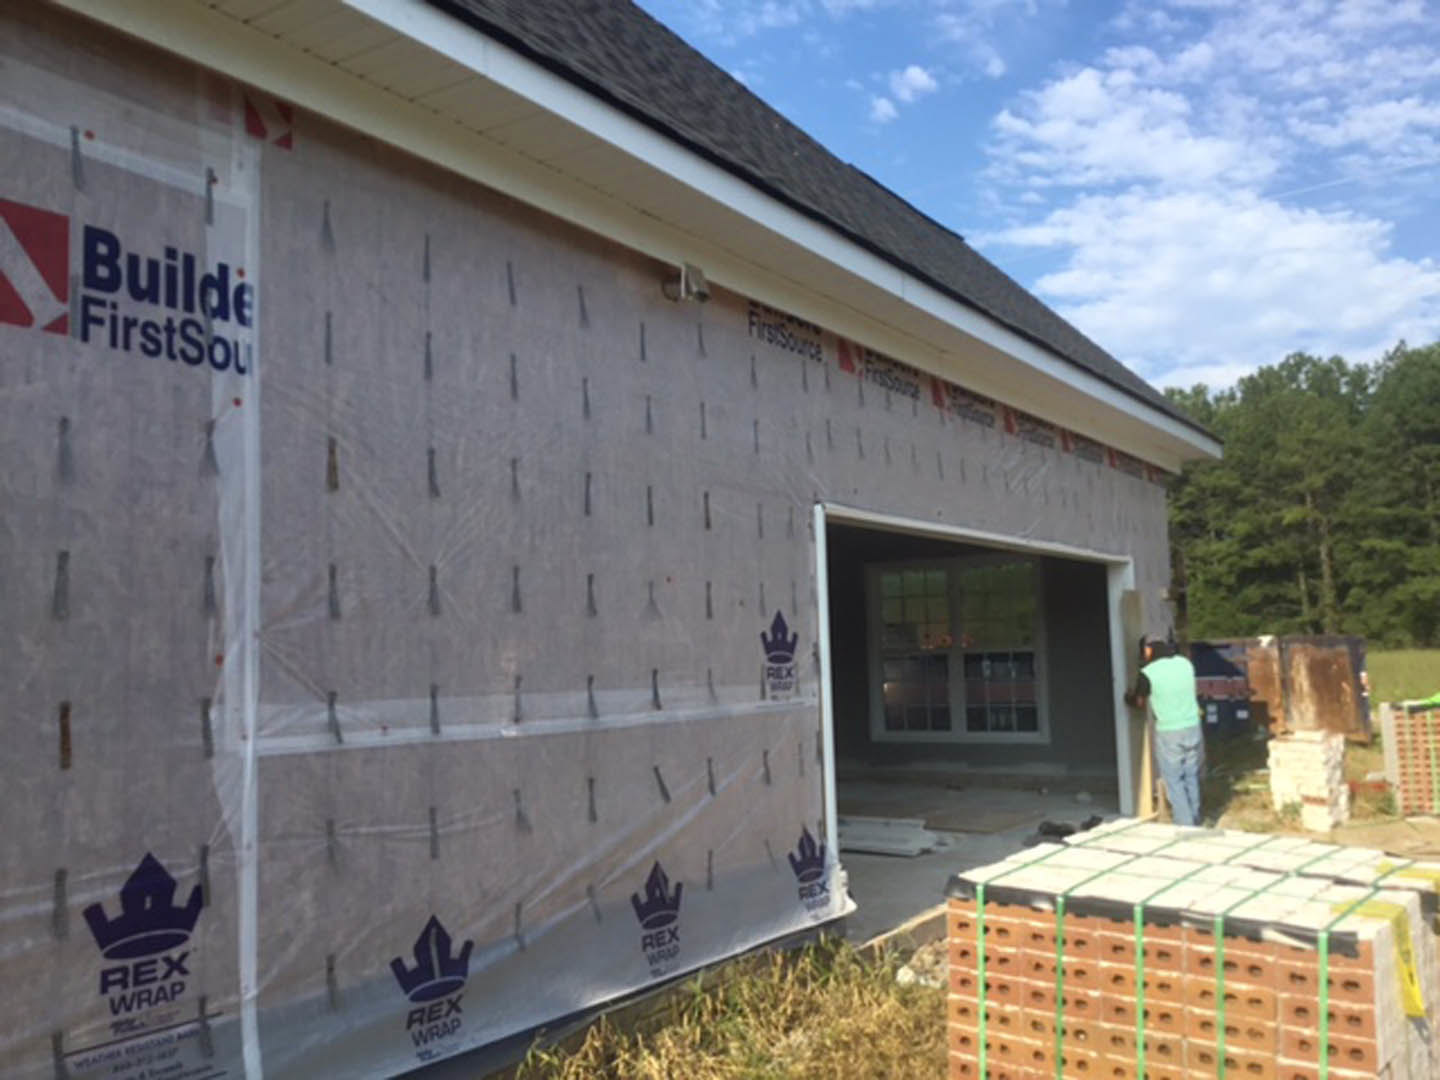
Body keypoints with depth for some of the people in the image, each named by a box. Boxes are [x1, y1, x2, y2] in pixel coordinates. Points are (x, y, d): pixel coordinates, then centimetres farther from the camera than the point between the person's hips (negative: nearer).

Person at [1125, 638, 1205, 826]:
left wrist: (1128, 697, 26)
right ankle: (1194, 822, 26)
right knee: (1192, 777, 16)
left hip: (1168, 733, -5)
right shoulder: (1186, 664, 1)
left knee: (1174, 781, 4)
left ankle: (1185, 826, 2)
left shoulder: (1148, 673, -12)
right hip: (1193, 728, 5)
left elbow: (1139, 703, 4)